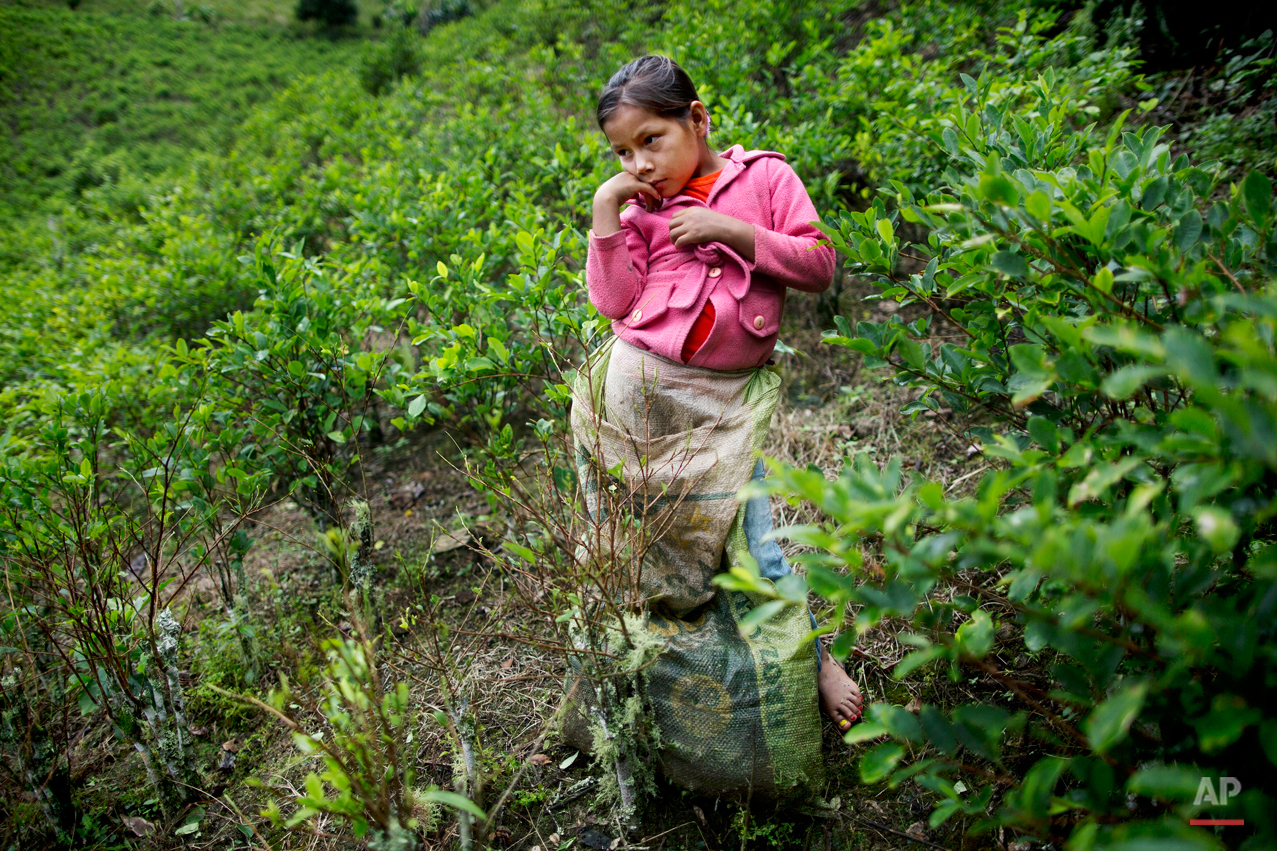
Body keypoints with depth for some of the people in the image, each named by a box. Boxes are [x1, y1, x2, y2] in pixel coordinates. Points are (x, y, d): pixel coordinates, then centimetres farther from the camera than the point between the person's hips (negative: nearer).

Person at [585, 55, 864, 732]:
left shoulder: (765, 176, 5)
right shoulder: (639, 205, 9)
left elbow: (819, 268, -3)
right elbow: (614, 303, 0)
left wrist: (732, 231, -11)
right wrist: (605, 212, -4)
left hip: (724, 396, -2)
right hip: (637, 381, 2)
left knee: (755, 547, -1)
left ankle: (812, 657, 23)